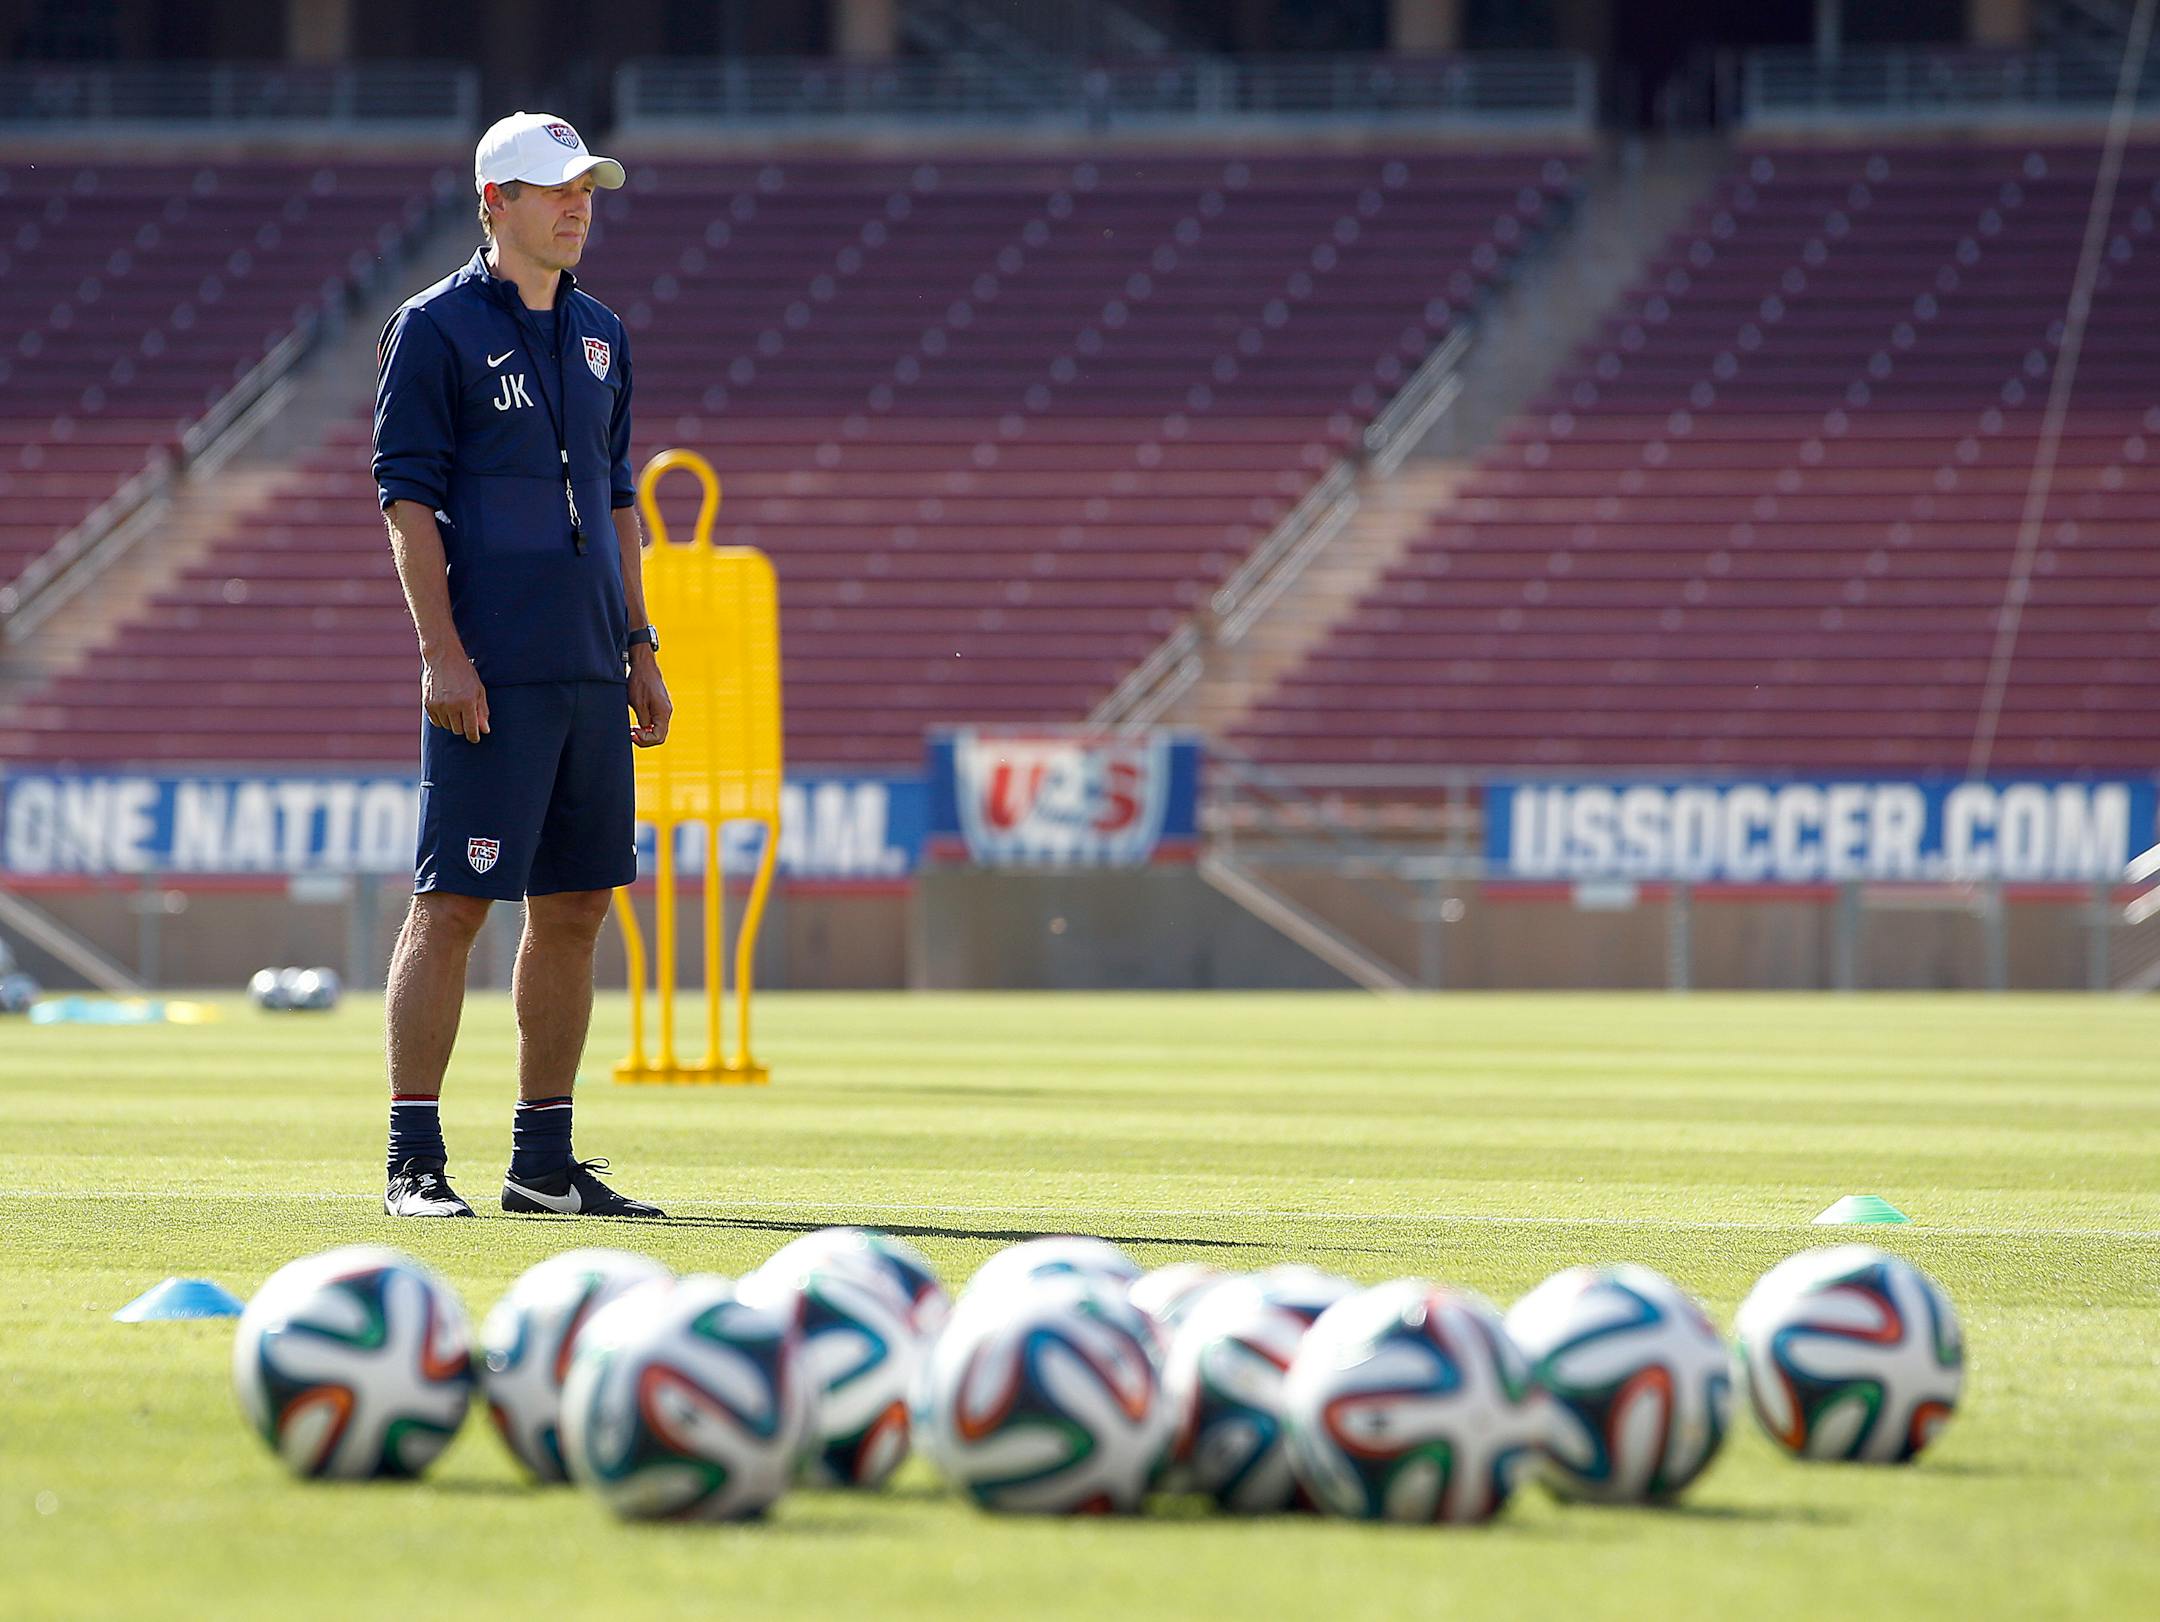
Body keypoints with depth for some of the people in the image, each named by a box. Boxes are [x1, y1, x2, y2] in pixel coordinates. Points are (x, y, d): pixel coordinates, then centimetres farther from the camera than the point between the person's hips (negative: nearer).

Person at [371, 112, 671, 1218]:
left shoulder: (598, 335, 17)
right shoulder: (436, 328, -4)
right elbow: (407, 496, -8)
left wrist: (640, 647, 16)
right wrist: (442, 651, -16)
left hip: (590, 671, 7)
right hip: (490, 672, -7)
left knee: (573, 909, 8)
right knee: (451, 905, -9)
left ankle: (545, 1163, 14)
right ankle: (413, 1160, -7)